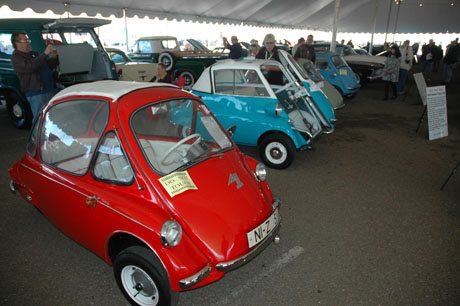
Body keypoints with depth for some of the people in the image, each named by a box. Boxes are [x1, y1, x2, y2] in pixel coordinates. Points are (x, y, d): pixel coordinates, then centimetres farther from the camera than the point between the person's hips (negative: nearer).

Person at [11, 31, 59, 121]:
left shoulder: (34, 54, 20)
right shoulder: (16, 57, -3)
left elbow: (50, 66, 25)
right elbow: (30, 67, -21)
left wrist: (54, 58, 3)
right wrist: (45, 54, -21)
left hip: (50, 89, 8)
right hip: (36, 93, -8)